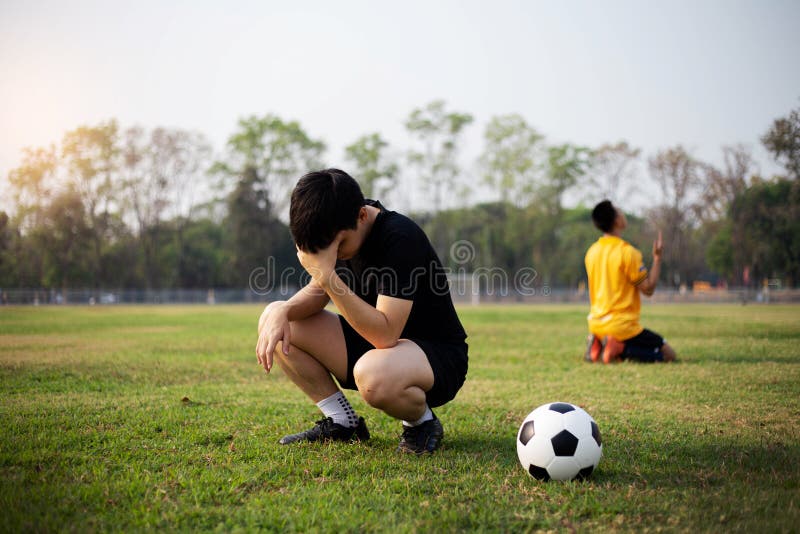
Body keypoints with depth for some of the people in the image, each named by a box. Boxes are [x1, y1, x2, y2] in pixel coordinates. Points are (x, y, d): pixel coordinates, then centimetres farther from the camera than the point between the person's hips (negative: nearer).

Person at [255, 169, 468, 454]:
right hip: (374, 344, 8)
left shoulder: (401, 238, -28)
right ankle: (343, 422, 3)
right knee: (274, 320, -5)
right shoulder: (337, 232, -3)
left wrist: (327, 275, -36)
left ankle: (422, 422, -7)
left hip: (438, 357, -8)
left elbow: (385, 335, -33)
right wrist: (282, 311, -16)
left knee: (372, 373, -42)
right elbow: (317, 293, 7)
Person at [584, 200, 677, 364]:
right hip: (622, 325, -7)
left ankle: (599, 346, 2)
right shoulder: (628, 252, -16)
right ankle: (620, 350, -14)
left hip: (596, 325, 7)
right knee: (668, 354, 5)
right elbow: (648, 289, -10)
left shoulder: (591, 252, 5)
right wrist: (657, 258, -4)